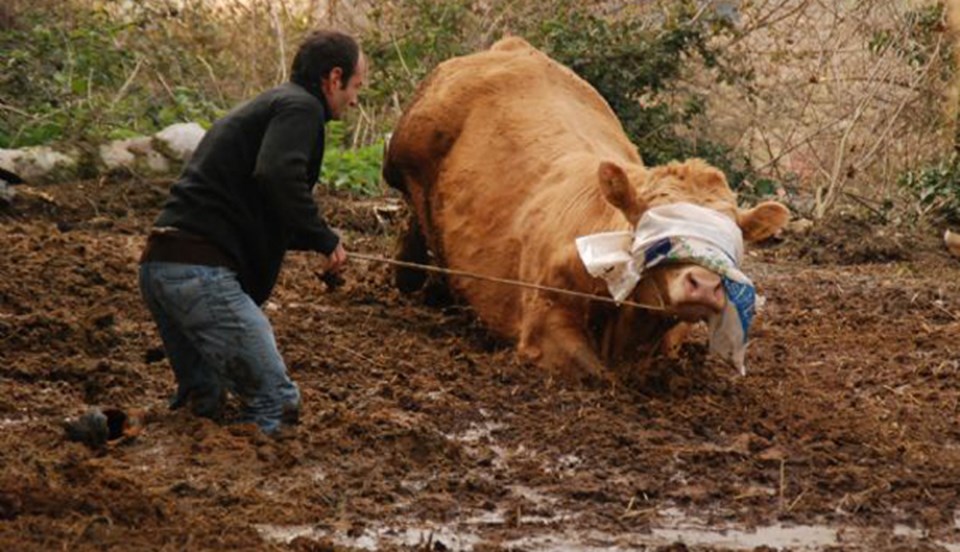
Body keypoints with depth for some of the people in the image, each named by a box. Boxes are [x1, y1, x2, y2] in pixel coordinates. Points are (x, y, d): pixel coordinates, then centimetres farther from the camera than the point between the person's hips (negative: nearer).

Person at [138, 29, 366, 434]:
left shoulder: (266, 106, 27)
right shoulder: (300, 107, -2)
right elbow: (278, 175, -23)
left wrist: (313, 240, 33)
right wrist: (325, 240, -12)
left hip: (159, 266, 10)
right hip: (201, 273, -10)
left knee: (203, 406, 19)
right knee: (277, 404, -9)